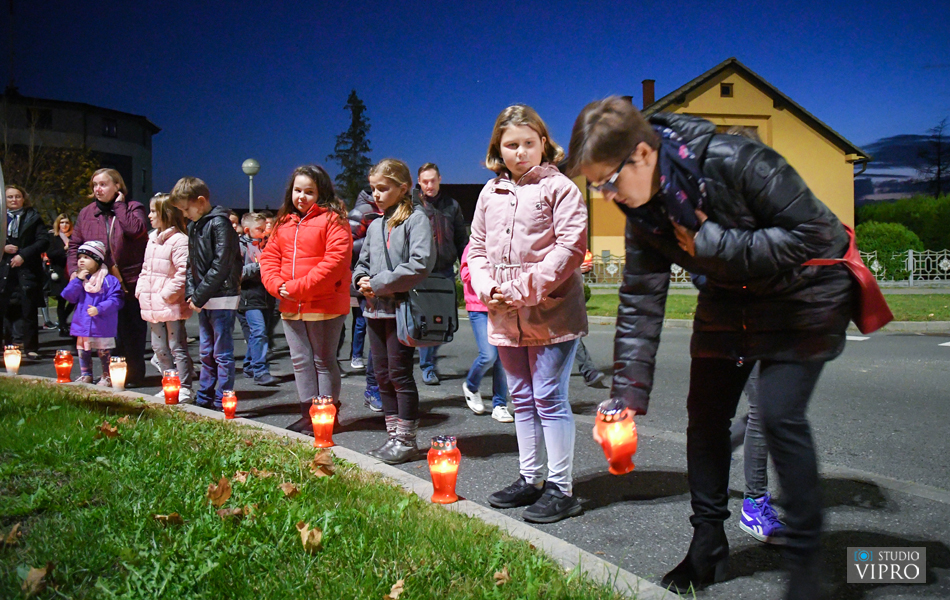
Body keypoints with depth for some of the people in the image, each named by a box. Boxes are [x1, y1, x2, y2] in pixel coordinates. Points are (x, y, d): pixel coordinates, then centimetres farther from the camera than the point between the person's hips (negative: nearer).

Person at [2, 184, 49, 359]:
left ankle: (31, 347, 1)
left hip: (28, 269, -2)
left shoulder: (33, 217, 7)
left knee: (28, 309, -3)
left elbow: (44, 241, -2)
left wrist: (23, 255, -11)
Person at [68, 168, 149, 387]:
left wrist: (119, 205, -11)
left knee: (131, 331, 1)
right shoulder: (87, 214, 13)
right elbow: (74, 245, 16)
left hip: (130, 284, -4)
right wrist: (74, 270, 2)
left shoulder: (133, 208, 0)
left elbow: (136, 229, -21)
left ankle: (133, 374, 10)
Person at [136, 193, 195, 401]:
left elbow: (183, 272, -20)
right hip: (152, 306, 9)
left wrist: (167, 294, -20)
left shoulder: (179, 240, -15)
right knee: (159, 348, 15)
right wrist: (140, 289, 9)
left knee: (177, 347, -3)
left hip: (172, 306, -9)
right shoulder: (152, 239, 15)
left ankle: (184, 388, 3)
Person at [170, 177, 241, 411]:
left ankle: (222, 402, 5)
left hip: (222, 298, -9)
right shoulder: (194, 226, 14)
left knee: (222, 354, -2)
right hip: (203, 300, 9)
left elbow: (221, 264, -19)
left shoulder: (219, 223, -12)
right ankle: (204, 399, 26)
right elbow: (192, 263, 16)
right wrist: (191, 292, 2)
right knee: (206, 352, 16)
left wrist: (200, 295, -16)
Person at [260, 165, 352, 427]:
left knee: (323, 361, 3)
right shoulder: (284, 222, 13)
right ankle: (308, 412, 23)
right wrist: (277, 284, -8)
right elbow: (269, 257, 13)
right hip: (290, 307, 7)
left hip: (324, 305, -7)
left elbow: (335, 261, -19)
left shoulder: (333, 220, -9)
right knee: (301, 360, 13)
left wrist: (298, 287, -19)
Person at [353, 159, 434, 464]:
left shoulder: (415, 218, -8)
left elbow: (421, 263, -19)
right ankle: (393, 435, 21)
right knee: (383, 375, 11)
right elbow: (362, 262, 23)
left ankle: (406, 440, 9)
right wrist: (361, 280, 0)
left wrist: (380, 283, -16)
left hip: (402, 308, -7)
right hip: (375, 309, 7)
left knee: (400, 375, -2)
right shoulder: (375, 226, 15)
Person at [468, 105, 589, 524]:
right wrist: (487, 288, -3)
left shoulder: (559, 187, -5)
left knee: (549, 399, -4)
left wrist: (526, 289, -18)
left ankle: (561, 488, 6)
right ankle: (529, 479, 27)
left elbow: (570, 246, -13)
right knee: (522, 400, 15)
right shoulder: (490, 193, 13)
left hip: (551, 313, -6)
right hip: (505, 316, 6)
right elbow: (477, 248, 16)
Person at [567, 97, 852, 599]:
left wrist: (714, 244, -30)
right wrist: (627, 397, -13)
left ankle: (804, 559, 1)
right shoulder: (642, 210, -11)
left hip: (804, 290, -6)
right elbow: (640, 303, -9)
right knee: (705, 412, 3)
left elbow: (814, 232, -28)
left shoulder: (733, 162, -32)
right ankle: (708, 546, 19)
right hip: (729, 296, 6)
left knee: (779, 413, -16)